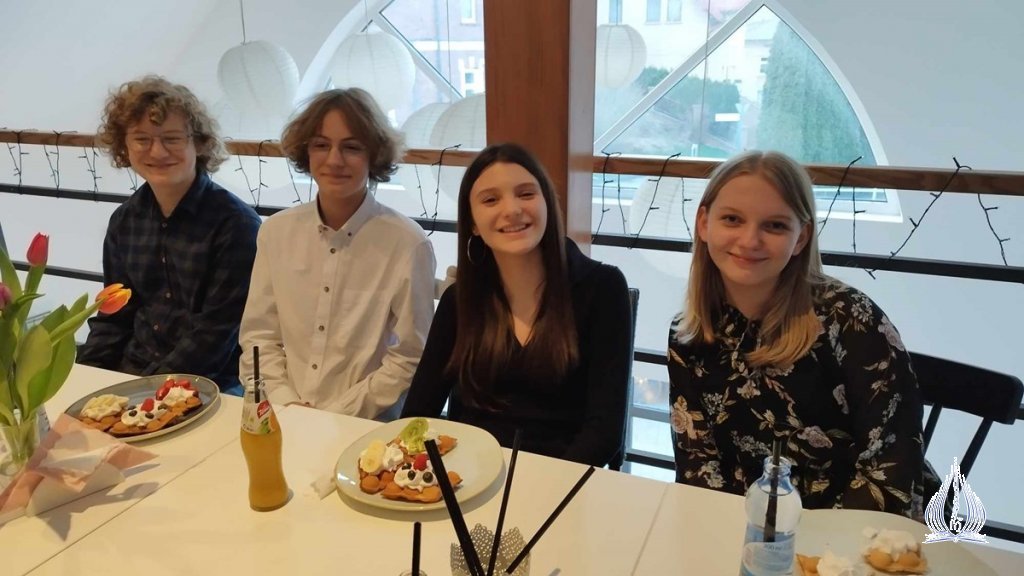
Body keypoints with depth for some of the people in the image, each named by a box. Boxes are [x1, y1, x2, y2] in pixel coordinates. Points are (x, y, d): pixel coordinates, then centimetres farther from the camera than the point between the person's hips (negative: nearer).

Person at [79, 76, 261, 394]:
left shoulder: (235, 222, -13)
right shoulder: (124, 220, 6)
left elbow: (218, 330, -15)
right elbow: (114, 316, 13)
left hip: (209, 384, -5)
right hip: (127, 374, 5)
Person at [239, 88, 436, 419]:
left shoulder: (408, 244, -10)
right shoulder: (276, 231, 3)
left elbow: (409, 360, -6)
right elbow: (258, 336, 7)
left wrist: (337, 416, -9)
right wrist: (287, 406, -5)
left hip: (365, 428, -2)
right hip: (283, 424, 3)